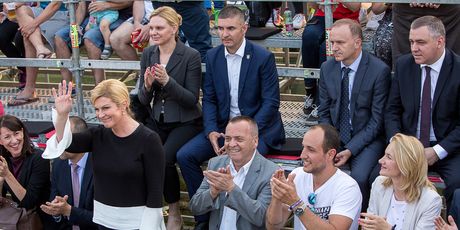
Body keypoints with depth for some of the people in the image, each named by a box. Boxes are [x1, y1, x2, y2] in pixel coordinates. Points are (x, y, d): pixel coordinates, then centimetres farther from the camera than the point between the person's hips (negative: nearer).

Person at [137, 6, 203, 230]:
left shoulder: (190, 56, -13)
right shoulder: (148, 54, 3)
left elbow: (192, 100, -13)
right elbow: (144, 101, 5)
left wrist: (167, 81, -27)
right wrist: (147, 86, -18)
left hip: (185, 122, -4)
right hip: (158, 120, 5)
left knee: (164, 159, -27)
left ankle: (174, 212, -3)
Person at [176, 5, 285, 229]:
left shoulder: (263, 57, -9)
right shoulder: (212, 56, 5)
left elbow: (271, 102, -10)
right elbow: (209, 99, 6)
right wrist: (211, 131, -11)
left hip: (257, 126, -5)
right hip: (222, 125, 5)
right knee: (185, 156, -13)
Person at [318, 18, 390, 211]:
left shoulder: (379, 70, -12)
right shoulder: (327, 68, 3)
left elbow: (377, 119, -10)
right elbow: (324, 112, 9)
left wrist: (351, 150, -16)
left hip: (366, 139, -4)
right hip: (334, 135, 4)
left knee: (359, 177, -30)